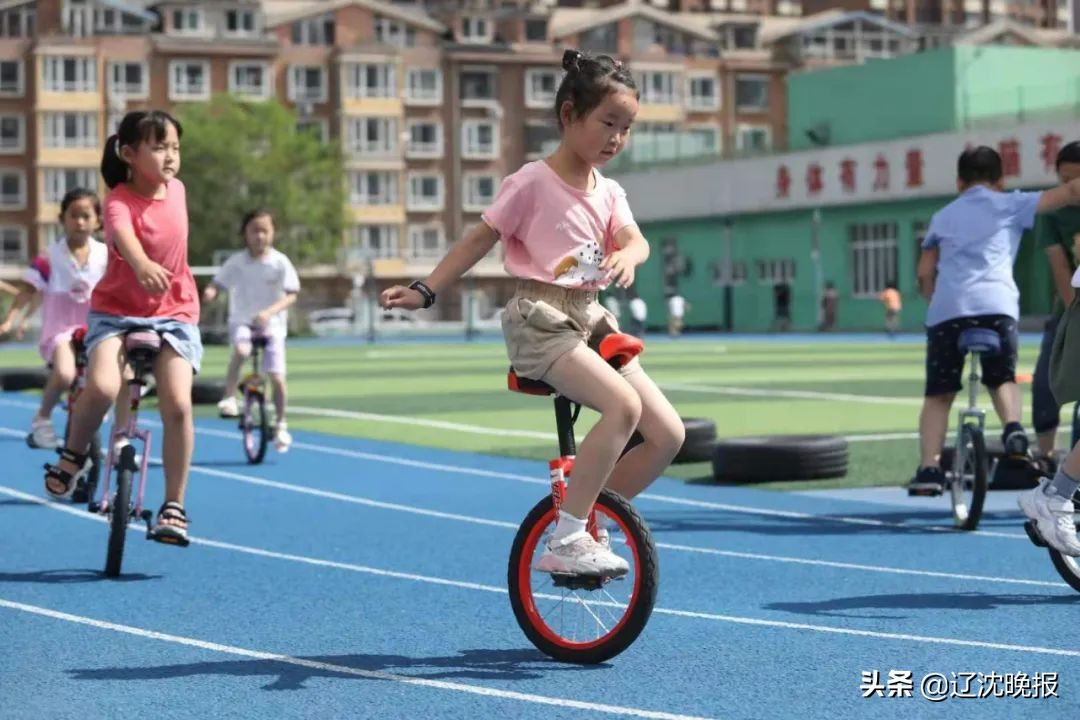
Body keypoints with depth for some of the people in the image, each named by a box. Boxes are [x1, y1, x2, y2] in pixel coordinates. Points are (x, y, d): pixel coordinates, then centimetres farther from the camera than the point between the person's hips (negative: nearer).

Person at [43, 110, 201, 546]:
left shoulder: (177, 190, 1)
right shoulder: (119, 202, -18)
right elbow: (125, 238, -42)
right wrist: (143, 266, -62)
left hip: (174, 313, 4)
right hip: (117, 311, -3)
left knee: (178, 405, -14)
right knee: (101, 387, -29)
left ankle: (174, 507, -1)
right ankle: (72, 457, 2)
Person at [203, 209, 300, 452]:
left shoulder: (280, 263, -6)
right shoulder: (237, 262, -3)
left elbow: (291, 296, -10)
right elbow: (216, 284, -1)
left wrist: (270, 312, -26)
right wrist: (209, 292, -26)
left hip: (271, 325, 0)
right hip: (242, 321, 0)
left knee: (277, 377, -5)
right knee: (241, 350, -35)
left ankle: (281, 425, 16)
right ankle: (229, 398, -23)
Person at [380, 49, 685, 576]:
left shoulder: (609, 193, 11)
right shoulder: (532, 182, -8)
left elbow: (636, 241, -4)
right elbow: (480, 239, -3)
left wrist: (625, 257, -28)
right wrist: (424, 291, -10)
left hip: (590, 319, 7)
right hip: (539, 320, -7)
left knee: (669, 433, -4)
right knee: (623, 406, -30)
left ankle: (582, 528, 10)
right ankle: (565, 539, -23)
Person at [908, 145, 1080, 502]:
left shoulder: (943, 216, 24)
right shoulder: (1010, 204, 16)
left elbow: (925, 273, 20)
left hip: (946, 310, 1)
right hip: (996, 305, -1)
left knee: (938, 395, 8)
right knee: (1003, 379, 20)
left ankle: (929, 466, -8)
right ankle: (1013, 427, -9)